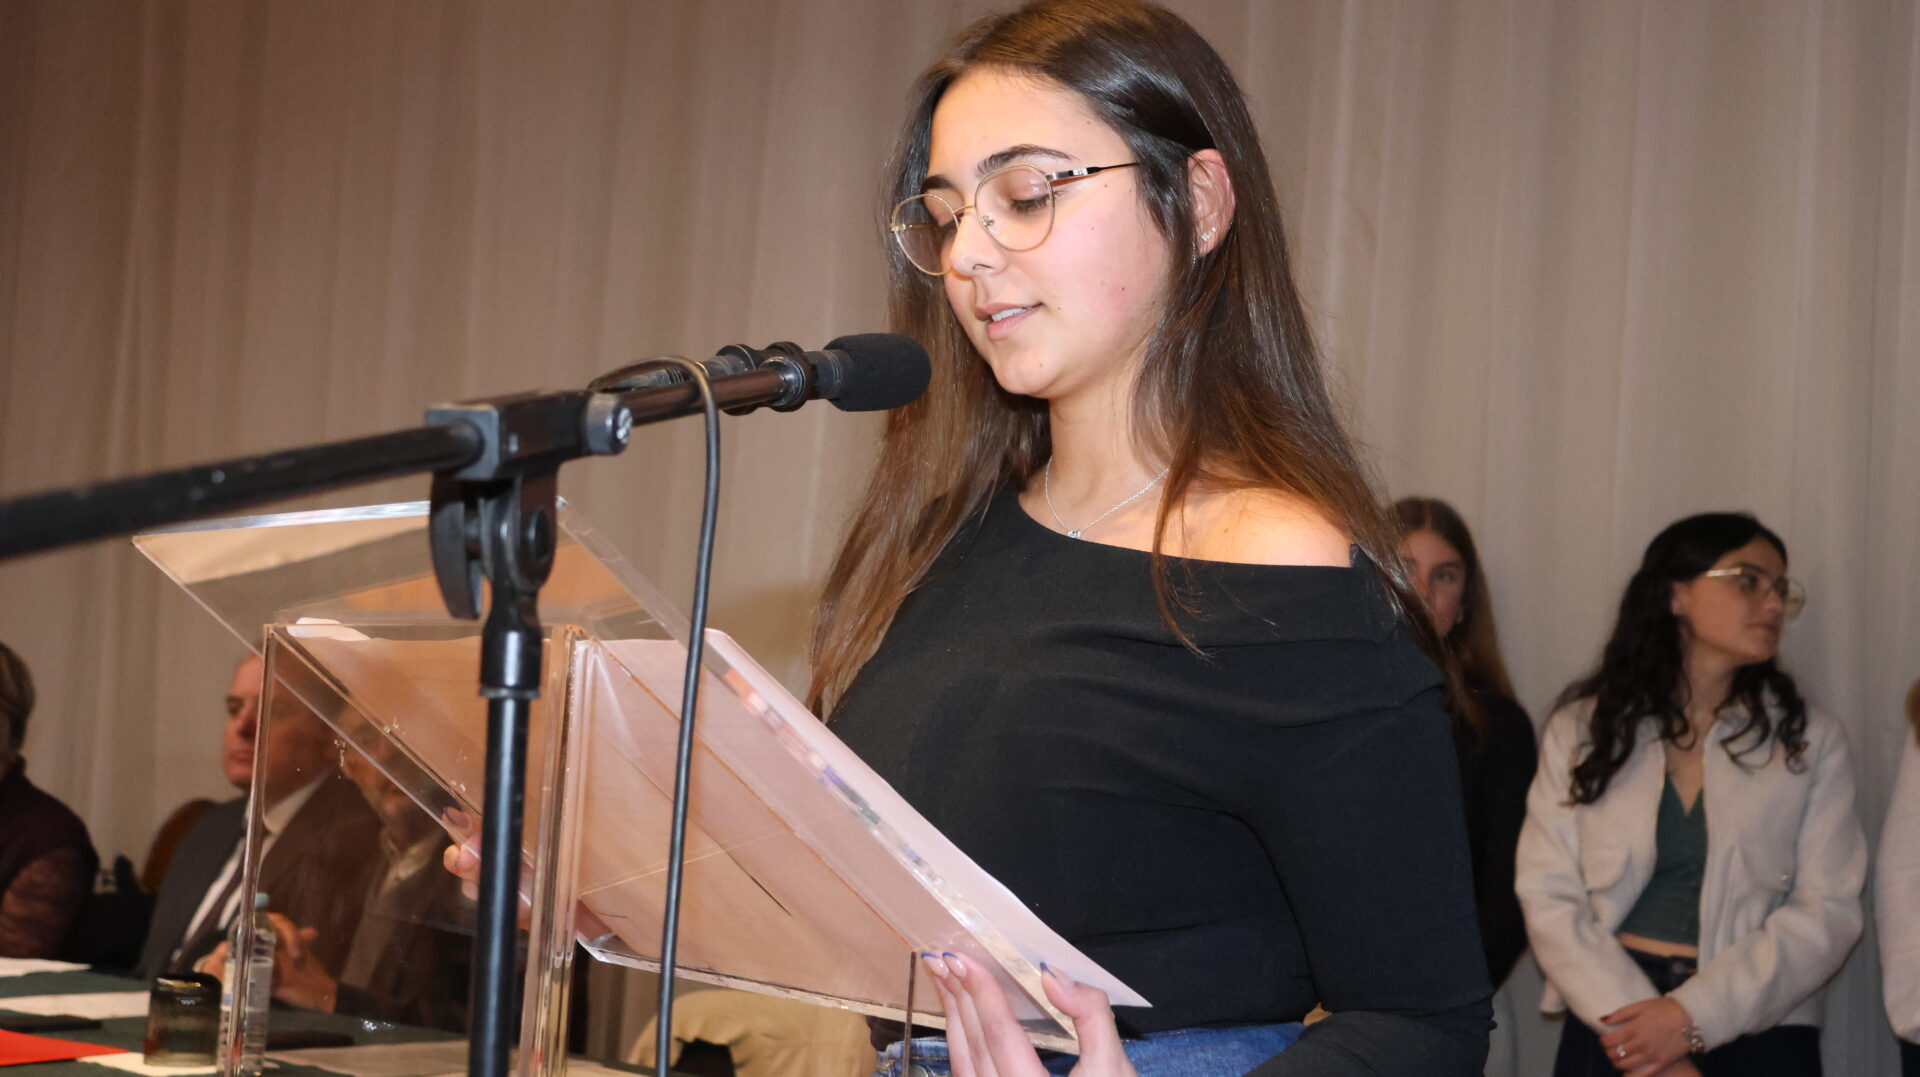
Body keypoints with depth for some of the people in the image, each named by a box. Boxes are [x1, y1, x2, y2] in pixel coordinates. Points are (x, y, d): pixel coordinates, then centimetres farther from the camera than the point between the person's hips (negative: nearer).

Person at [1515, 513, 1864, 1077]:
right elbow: (1548, 897, -4)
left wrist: (1692, 1017, -16)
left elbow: (1829, 911, -4)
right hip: (1613, 1026, 0)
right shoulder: (1581, 729, 3)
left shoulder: (1811, 742, 4)